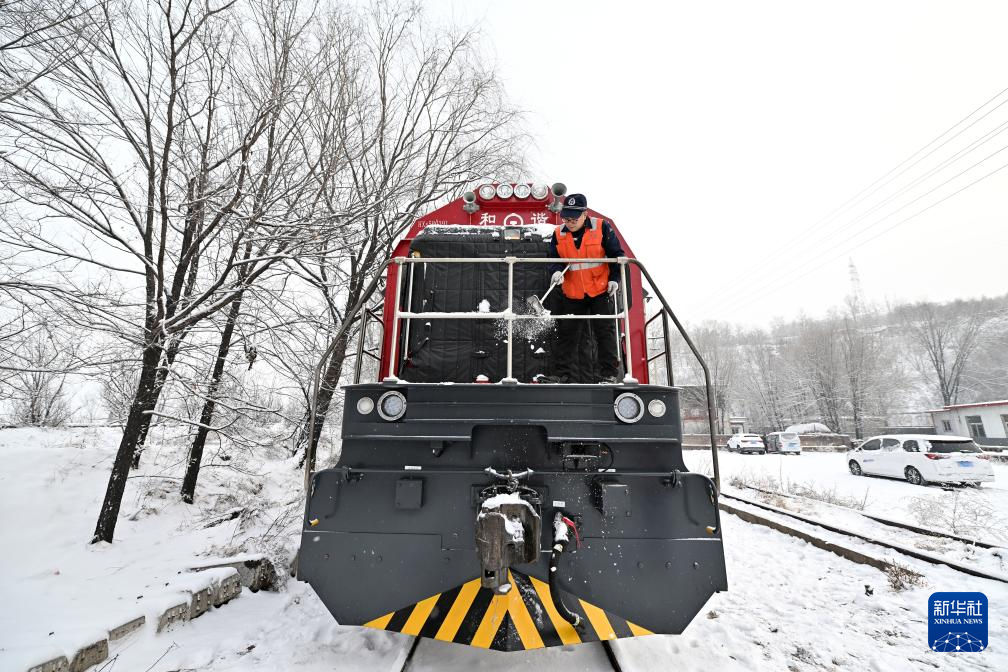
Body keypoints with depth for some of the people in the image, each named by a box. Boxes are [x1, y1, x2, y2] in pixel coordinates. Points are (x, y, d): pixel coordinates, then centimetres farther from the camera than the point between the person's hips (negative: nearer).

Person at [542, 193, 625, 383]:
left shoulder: (601, 227, -8)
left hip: (601, 291, -3)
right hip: (573, 294, 3)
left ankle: (609, 374, 9)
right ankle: (562, 374, 14)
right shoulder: (559, 234, 0)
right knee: (567, 333, 5)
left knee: (605, 332, 1)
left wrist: (614, 279, -9)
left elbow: (616, 254, -1)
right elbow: (554, 259, 4)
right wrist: (557, 271, -17)